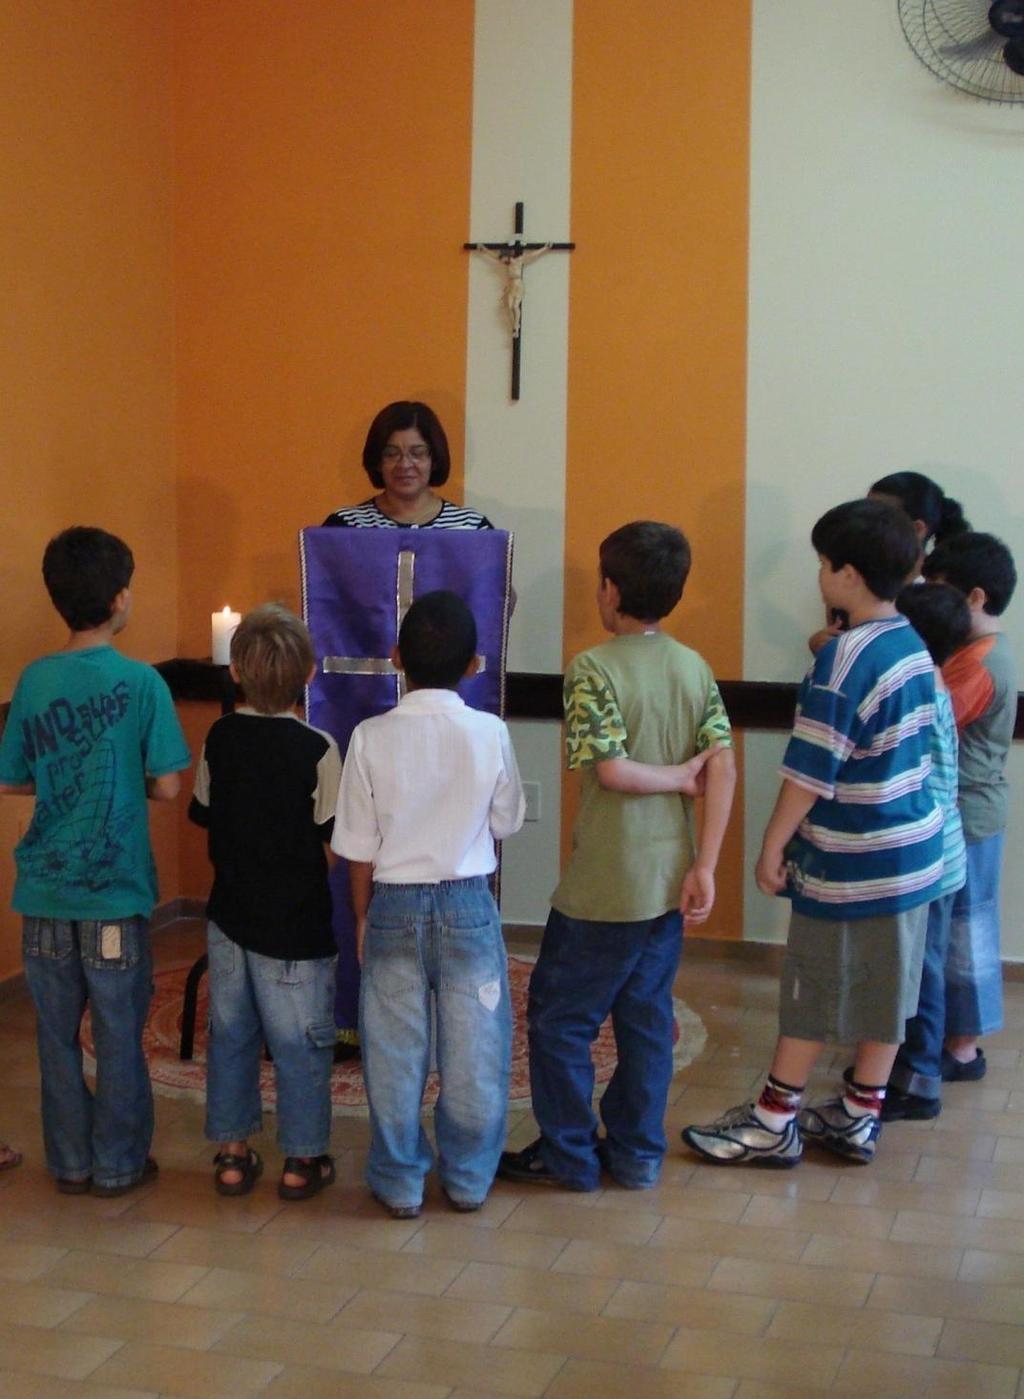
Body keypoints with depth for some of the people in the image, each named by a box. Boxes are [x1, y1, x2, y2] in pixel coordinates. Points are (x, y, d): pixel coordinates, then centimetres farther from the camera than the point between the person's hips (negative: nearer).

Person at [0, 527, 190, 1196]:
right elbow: (167, 786, -9)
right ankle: (118, 1164, 19)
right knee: (119, 1036, 9)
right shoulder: (141, 682, -11)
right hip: (114, 891, -3)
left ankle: (70, 1162, 23)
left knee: (58, 1034, 13)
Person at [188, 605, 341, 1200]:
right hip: (295, 925, -4)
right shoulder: (317, 748, -16)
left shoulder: (220, 738, -3)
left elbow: (205, 815, 8)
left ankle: (233, 1152, 23)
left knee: (231, 1033, 15)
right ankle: (303, 1160, 17)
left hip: (230, 915, 4)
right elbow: (336, 840, -12)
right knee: (300, 1043, 8)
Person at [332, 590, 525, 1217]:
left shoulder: (372, 737, -12)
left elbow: (359, 846, -5)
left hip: (394, 906, 0)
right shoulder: (491, 733, -11)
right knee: (473, 1048, 13)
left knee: (395, 1053, 11)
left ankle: (399, 1182, 21)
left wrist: (363, 914, 9)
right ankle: (469, 1177, 24)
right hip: (468, 905, 0)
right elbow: (506, 822, 2)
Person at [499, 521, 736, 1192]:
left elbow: (611, 769, -20)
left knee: (559, 1017, 8)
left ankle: (569, 1156, 15)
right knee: (647, 1017, 15)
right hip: (670, 881, 6)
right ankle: (638, 1154, 22)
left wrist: (677, 777, -3)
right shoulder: (696, 668, 3)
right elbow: (723, 767, -3)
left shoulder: (594, 669, -14)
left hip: (605, 885, -6)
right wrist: (705, 866, -4)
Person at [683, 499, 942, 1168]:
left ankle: (774, 1123, 14)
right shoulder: (914, 647, 5)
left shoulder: (845, 658, -20)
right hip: (912, 850, 8)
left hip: (849, 861, -8)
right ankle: (859, 1116, 25)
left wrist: (774, 845, -11)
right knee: (885, 987, 13)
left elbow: (812, 769, -19)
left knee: (816, 992, 3)